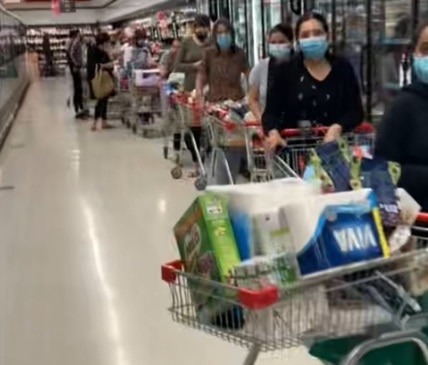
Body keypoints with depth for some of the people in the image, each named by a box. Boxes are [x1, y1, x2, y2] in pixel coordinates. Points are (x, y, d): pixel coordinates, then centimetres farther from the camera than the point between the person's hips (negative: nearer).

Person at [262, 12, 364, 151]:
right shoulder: (285, 71, 4)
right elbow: (271, 112, -1)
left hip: (334, 144, 1)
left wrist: (337, 127, -18)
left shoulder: (343, 68, 6)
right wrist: (273, 132, -23)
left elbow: (356, 111, 2)